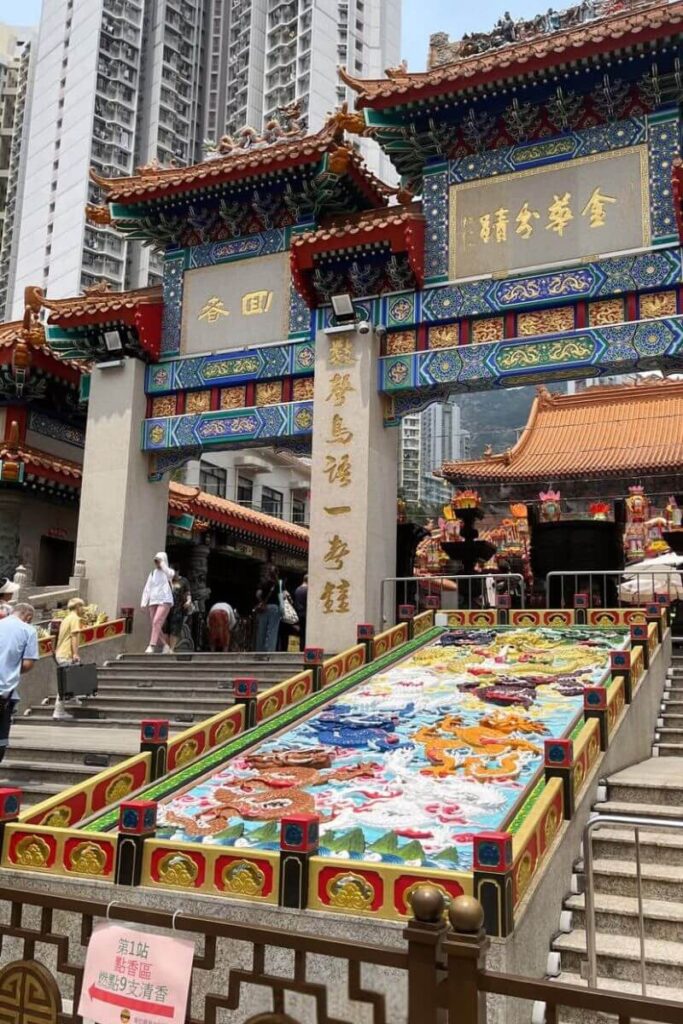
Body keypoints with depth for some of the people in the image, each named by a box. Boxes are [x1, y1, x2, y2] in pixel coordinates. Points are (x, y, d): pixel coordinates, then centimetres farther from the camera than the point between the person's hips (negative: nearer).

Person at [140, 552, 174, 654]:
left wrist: (162, 562, -9)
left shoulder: (169, 571, 6)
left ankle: (151, 646, -26)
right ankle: (166, 645, 13)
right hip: (153, 601, 5)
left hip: (165, 601, -5)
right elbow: (147, 588, 15)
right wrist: (144, 602, 5)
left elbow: (169, 574, -21)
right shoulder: (152, 573, 18)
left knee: (157, 622, -21)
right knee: (156, 626, 1)